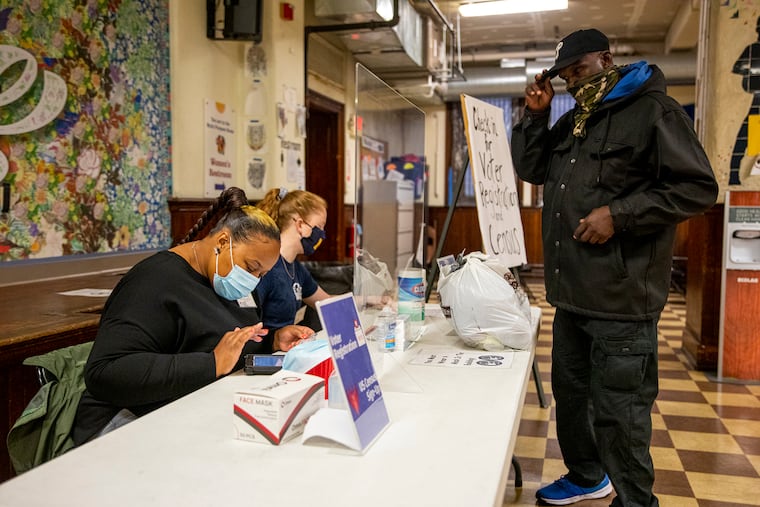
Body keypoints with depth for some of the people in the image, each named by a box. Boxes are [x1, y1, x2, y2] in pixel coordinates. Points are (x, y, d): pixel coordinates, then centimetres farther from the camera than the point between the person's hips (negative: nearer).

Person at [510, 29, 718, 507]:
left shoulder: (653, 110, -6)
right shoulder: (572, 122, 17)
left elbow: (698, 187, -12)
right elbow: (532, 170, 19)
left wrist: (619, 213, -20)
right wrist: (536, 115, 6)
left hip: (621, 296, -8)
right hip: (572, 292, 8)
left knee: (617, 412, -1)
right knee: (570, 392, 20)